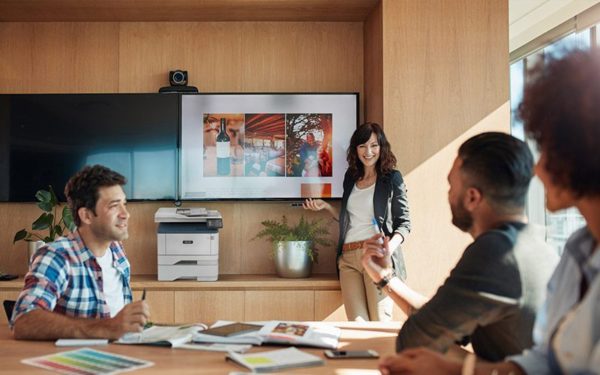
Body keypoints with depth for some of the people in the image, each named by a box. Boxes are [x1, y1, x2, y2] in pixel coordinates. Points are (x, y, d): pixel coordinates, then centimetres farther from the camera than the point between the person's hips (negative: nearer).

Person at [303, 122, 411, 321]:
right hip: (348, 258, 4)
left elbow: (404, 223, 3)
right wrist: (325, 206, 14)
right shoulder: (350, 177, 20)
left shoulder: (392, 178, 6)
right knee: (357, 325, -8)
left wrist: (389, 248, -14)